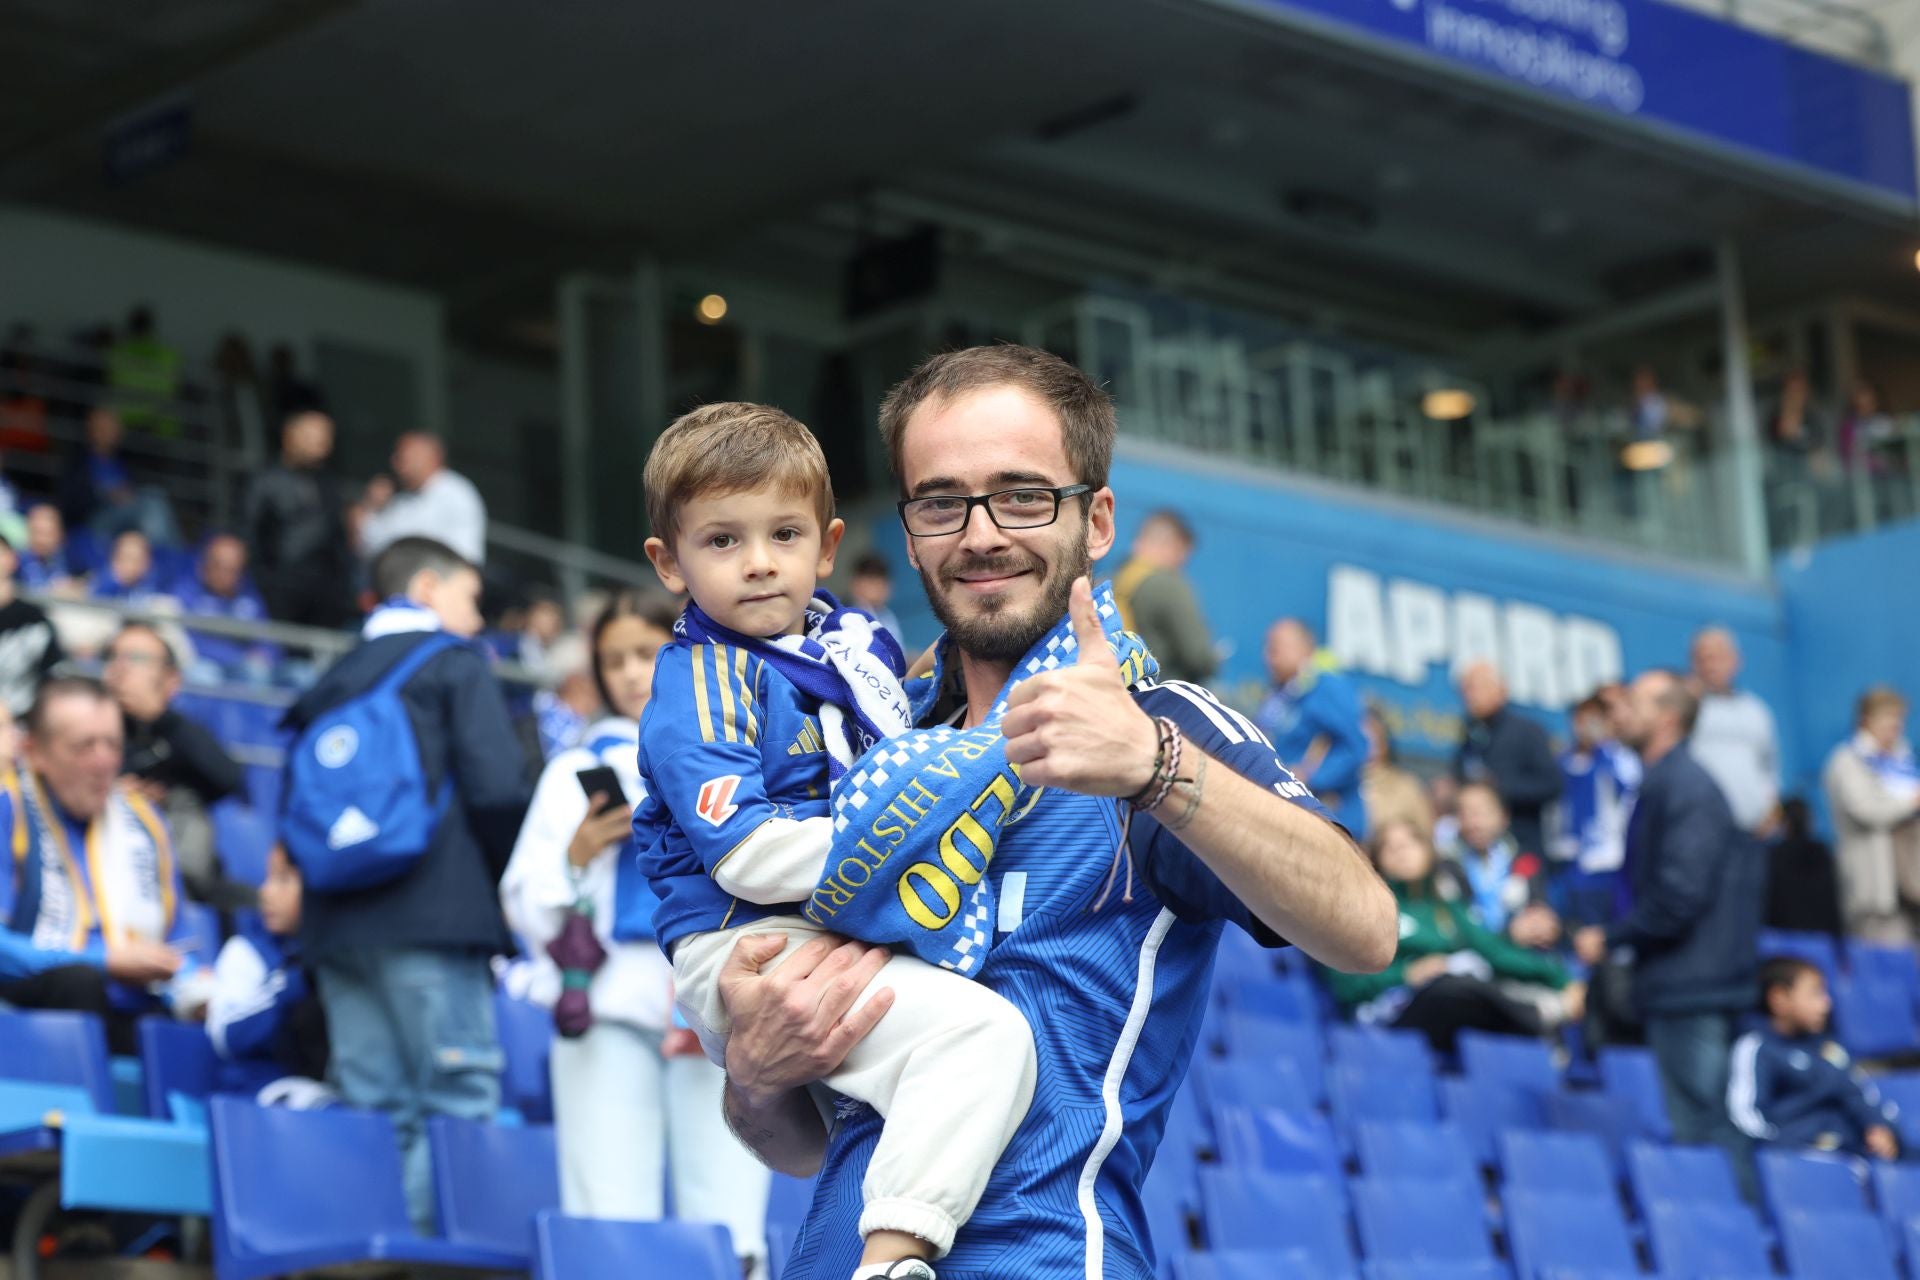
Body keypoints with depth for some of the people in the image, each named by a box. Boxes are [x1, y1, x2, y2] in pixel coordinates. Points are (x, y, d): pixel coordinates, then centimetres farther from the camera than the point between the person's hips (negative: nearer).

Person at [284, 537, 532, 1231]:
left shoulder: (334, 682, 21)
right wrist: (516, 885, 4)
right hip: (433, 917, -7)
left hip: (337, 924, 7)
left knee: (373, 1112, 6)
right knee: (457, 1099, -8)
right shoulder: (456, 665, 2)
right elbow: (497, 791, -9)